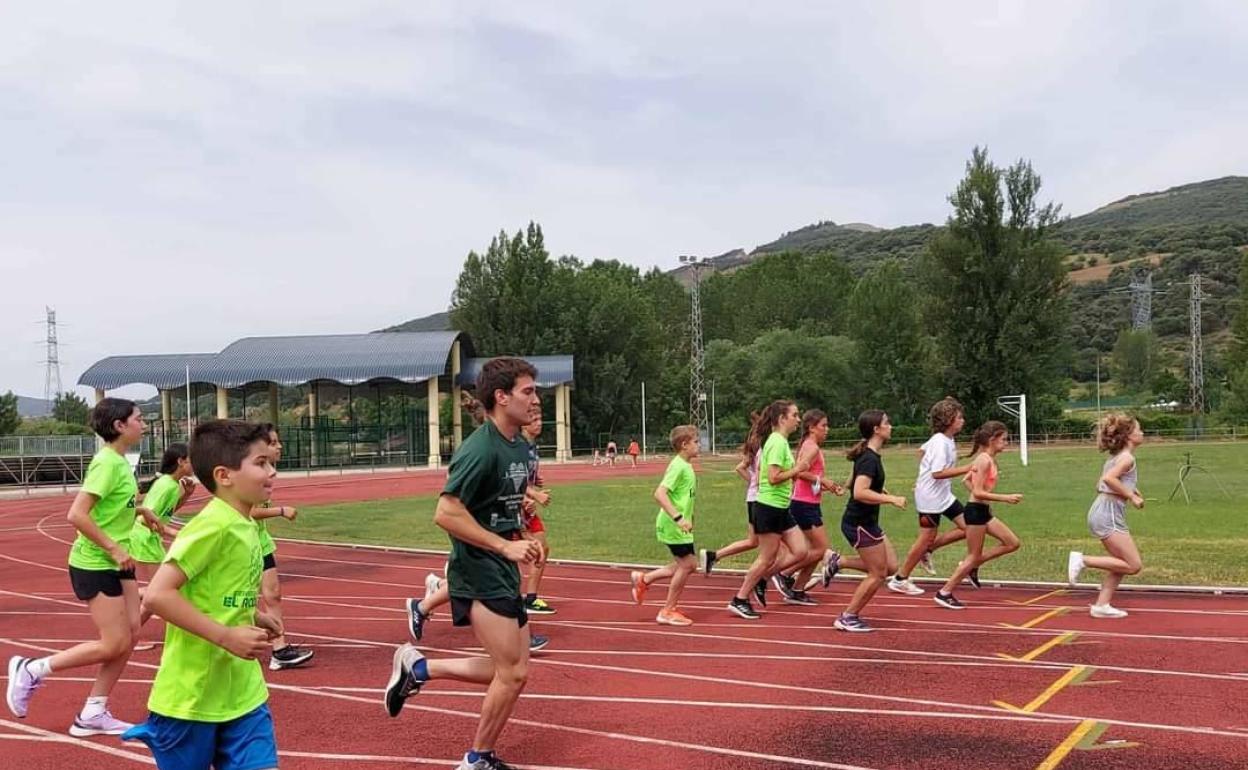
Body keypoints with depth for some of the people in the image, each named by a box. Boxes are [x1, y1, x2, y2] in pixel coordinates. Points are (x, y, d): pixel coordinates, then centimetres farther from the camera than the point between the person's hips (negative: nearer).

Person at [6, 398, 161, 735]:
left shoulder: (120, 462, 7)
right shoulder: (107, 463, -20)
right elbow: (77, 515, -27)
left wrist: (141, 510, 9)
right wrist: (114, 549, -22)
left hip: (116, 561, 9)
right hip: (94, 564, -9)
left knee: (130, 633, 6)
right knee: (115, 643, -6)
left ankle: (93, 714, 15)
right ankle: (30, 670, 10)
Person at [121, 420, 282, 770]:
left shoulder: (246, 526, 5)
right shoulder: (213, 525, -20)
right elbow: (157, 595, -25)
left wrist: (252, 617, 5)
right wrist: (227, 636, -26)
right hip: (190, 697, -7)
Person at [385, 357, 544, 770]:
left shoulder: (520, 447, 8)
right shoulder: (480, 449, -20)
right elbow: (446, 513, -24)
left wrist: (522, 542, 6)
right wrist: (506, 546, -22)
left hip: (504, 573, 9)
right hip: (479, 573, -9)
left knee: (512, 671, 12)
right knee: (512, 673, -3)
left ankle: (417, 667, 24)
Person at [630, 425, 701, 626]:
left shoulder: (686, 466, 12)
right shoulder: (678, 466, -18)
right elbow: (659, 493, -27)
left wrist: (687, 518, 26)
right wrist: (678, 518, -31)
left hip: (680, 526, 10)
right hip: (673, 526, -10)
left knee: (688, 565, 11)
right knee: (686, 565, -4)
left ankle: (643, 579, 20)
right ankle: (668, 611, 7)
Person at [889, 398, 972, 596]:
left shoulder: (947, 439, 8)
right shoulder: (940, 442, -21)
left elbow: (922, 450, 24)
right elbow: (938, 473, -29)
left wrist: (923, 476, 25)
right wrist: (966, 469, -26)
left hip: (944, 495, 9)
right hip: (931, 497, -9)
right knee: (927, 538, 0)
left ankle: (928, 551, 16)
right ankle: (900, 579, 14)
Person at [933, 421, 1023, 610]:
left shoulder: (989, 459, 11)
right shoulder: (985, 460, -18)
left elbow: (967, 480, 20)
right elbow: (978, 492, -23)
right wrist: (1005, 498, -23)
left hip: (983, 510, 9)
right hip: (976, 511, -9)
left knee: (1012, 543, 10)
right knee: (974, 556, -1)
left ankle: (972, 565, 15)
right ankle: (945, 593, 8)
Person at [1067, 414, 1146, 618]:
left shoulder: (1117, 457, 18)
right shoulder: (1127, 458, -9)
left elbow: (1100, 485, 21)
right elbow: (1109, 478, -25)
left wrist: (1130, 490, 15)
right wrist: (1131, 496, -17)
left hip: (1101, 511, 10)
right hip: (1109, 513, -10)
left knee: (1121, 564, 14)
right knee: (1134, 565, -8)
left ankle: (1101, 605, 12)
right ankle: (1083, 560, -9)